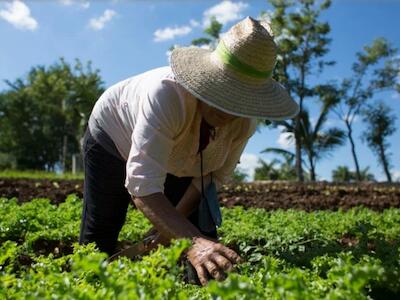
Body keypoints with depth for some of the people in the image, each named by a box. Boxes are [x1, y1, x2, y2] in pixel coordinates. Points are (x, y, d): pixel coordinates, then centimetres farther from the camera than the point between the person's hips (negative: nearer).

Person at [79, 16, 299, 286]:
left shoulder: (247, 119, -27)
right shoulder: (166, 93, -45)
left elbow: (216, 173, -12)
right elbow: (143, 185, -49)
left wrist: (172, 224, -15)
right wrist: (192, 241, -62)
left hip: (177, 159, 4)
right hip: (114, 136, -3)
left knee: (203, 238, -5)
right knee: (99, 237, 4)